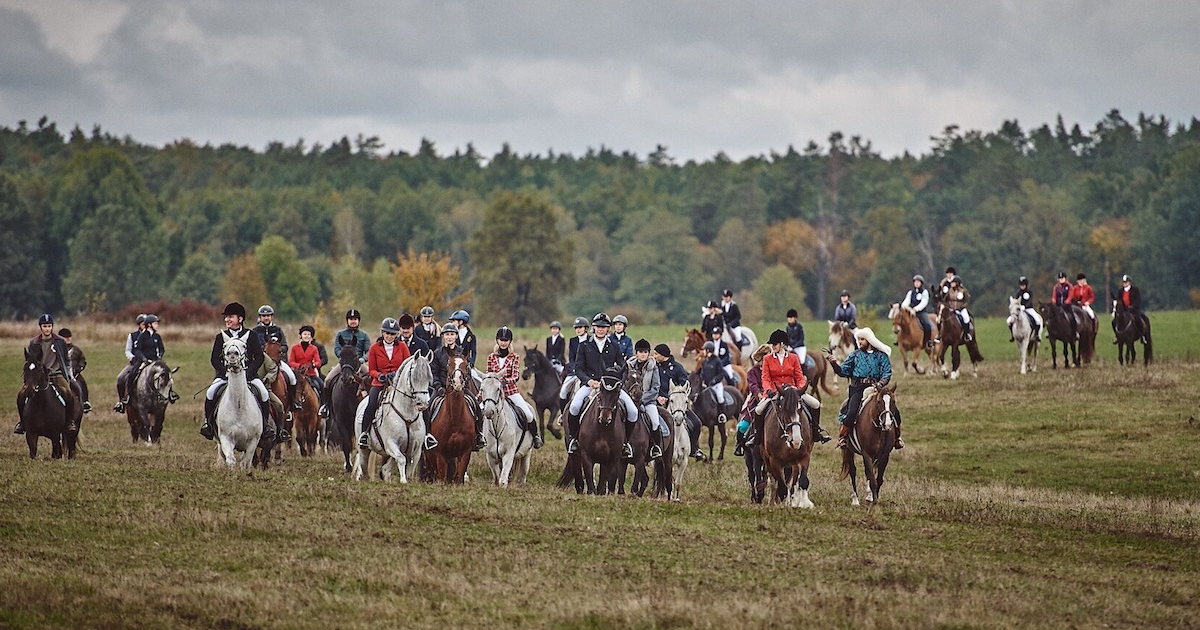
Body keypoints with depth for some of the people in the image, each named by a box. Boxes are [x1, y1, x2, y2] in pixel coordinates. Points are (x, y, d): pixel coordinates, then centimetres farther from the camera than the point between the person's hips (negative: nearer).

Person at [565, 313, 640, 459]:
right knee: (574, 406, -31)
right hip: (590, 384, -1)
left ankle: (626, 441, 5)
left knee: (633, 411, -18)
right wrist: (589, 381, -15)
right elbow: (578, 369, 3)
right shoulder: (584, 346, 8)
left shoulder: (614, 347, 12)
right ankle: (574, 438, -8)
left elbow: (623, 367, 14)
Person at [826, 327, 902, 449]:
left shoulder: (881, 355, 7)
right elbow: (843, 371, 10)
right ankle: (842, 437, -11)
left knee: (894, 412, -11)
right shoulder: (855, 355, 12)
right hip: (858, 388, 0)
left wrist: (880, 384, -18)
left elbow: (887, 374, 0)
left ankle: (897, 437, 8)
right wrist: (834, 364, -9)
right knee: (851, 413, -24)